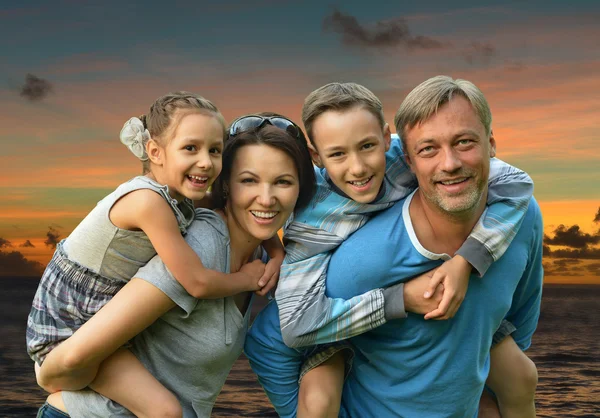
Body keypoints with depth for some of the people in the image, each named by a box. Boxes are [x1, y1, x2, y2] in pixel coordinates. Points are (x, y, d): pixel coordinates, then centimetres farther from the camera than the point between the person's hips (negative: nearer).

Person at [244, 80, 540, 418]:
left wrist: (465, 262, -44)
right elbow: (297, 323, -41)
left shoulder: (407, 157, -31)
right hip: (342, 314, -3)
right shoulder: (314, 215, -34)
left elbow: (515, 183, -31)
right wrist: (400, 298, -45)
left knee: (521, 375, 0)